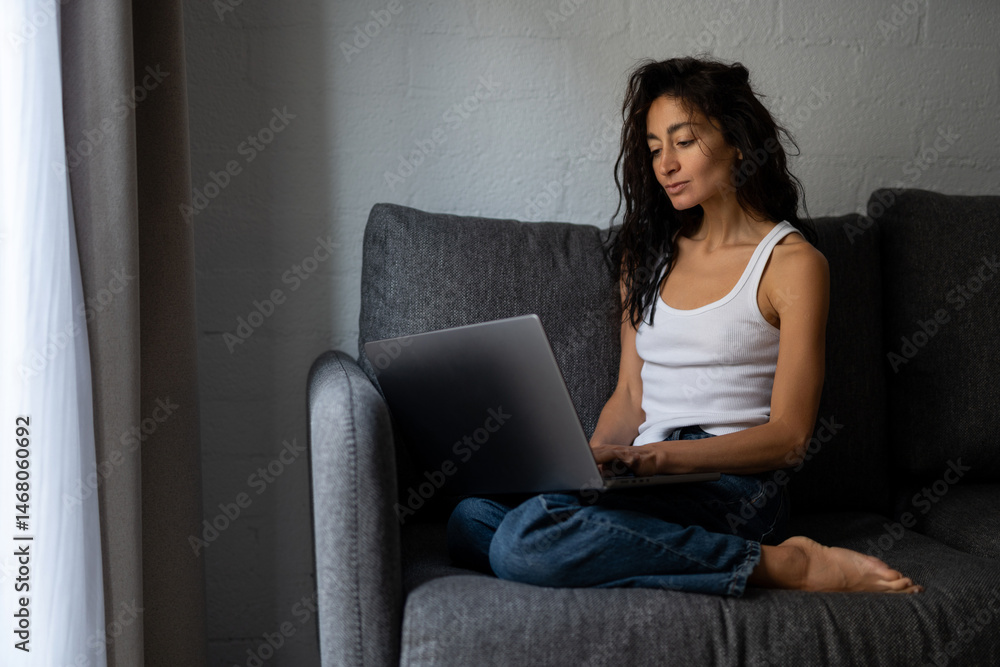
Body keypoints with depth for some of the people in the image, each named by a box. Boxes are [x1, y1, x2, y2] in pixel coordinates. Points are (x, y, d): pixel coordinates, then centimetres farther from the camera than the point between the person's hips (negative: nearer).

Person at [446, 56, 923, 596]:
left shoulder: (791, 262, 0)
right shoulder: (650, 251, 20)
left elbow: (788, 436, -6)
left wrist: (653, 456, -18)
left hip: (729, 485, -6)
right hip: (645, 477, 7)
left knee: (526, 541, -32)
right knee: (471, 518, -23)